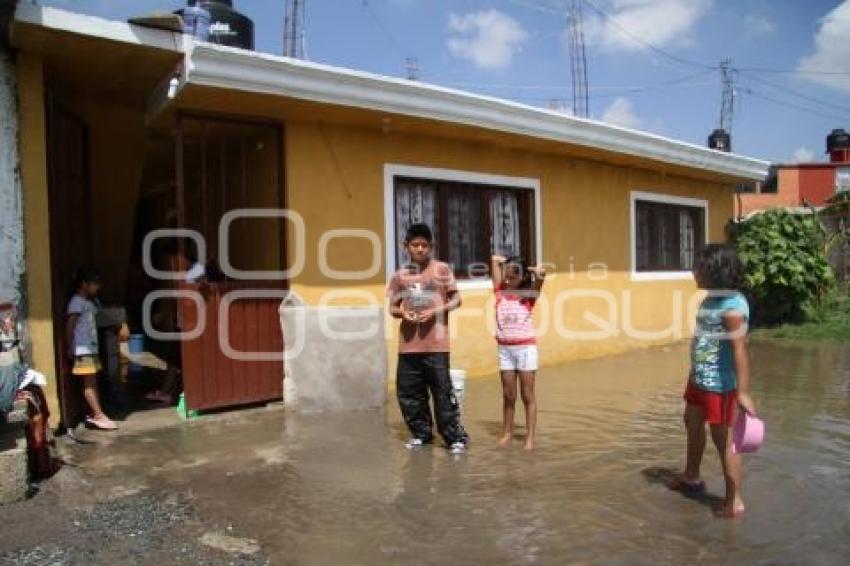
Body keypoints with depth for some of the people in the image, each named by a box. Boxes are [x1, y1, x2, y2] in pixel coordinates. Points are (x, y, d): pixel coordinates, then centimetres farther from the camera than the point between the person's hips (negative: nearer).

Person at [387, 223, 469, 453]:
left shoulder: (441, 269, 2)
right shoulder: (400, 275, 10)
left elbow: (456, 299, 2)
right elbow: (393, 307, 14)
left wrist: (435, 311, -13)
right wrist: (403, 313, -8)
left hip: (436, 343, -4)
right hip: (408, 344, 4)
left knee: (443, 391, -3)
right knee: (408, 391, 9)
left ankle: (455, 436, 9)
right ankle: (420, 432, 25)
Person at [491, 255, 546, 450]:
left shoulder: (528, 295, -3)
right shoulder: (500, 292, 3)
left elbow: (540, 277, -21)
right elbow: (495, 260, 6)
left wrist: (534, 271, -2)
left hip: (525, 348, -3)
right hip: (505, 349, 3)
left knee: (527, 395, 4)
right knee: (508, 395, 11)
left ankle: (530, 437, 9)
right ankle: (507, 433, 23)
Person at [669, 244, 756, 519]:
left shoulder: (732, 307, -24)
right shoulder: (713, 298, 4)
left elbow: (740, 350, -29)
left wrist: (743, 392, -31)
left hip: (719, 385, -10)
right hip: (699, 378, 10)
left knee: (723, 440, 3)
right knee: (692, 424, 26)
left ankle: (734, 501, 19)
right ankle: (691, 477, 47)